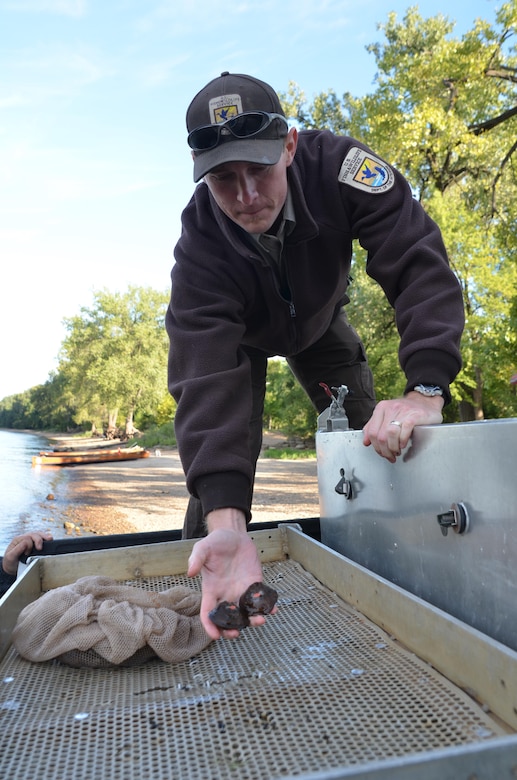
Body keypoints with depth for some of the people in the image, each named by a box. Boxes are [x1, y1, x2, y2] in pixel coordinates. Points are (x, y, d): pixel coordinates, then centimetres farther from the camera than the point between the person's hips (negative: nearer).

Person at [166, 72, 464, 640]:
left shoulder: (336, 165, -34)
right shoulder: (199, 243, -37)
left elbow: (419, 263, -38)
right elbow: (206, 376, -46)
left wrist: (426, 388, -54)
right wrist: (225, 522, -57)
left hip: (318, 322, 2)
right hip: (238, 335, -1)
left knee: (370, 439, -2)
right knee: (224, 445, -17)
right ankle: (205, 562, 7)